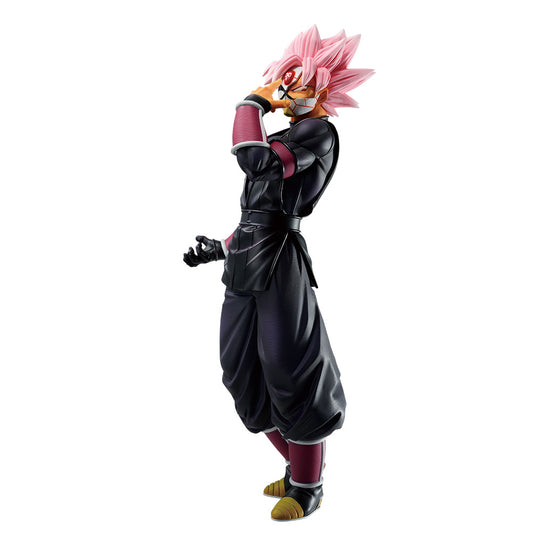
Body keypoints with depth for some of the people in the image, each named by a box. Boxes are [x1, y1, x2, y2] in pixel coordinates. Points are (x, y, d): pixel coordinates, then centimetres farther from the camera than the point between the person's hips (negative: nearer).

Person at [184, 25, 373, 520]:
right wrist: (220, 248, 24)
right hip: (244, 267, 9)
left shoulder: (318, 132, -6)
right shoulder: (283, 140, 22)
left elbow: (256, 159, -23)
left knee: (289, 374, -1)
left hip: (278, 265, -9)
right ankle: (301, 466, 32)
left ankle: (307, 489, 18)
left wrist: (252, 101, -8)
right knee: (248, 376, 14)